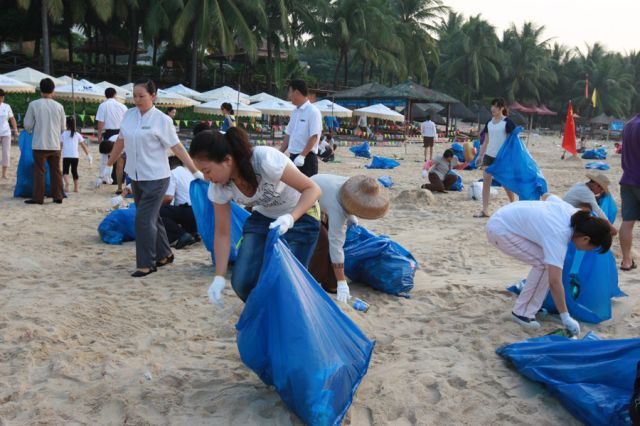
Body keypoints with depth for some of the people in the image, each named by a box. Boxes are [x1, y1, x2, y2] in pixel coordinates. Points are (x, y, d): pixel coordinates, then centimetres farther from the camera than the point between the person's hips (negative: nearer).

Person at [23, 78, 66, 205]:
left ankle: (38, 198, 6)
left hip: (39, 144, -2)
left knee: (39, 171, 4)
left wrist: (30, 130, 20)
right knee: (56, 171, 11)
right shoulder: (59, 106, -1)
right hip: (55, 145, 2)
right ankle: (58, 196, 13)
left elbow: (27, 125, -3)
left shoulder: (34, 104, -8)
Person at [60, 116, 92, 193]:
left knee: (65, 171, 2)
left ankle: (66, 183, -26)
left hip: (66, 156, -2)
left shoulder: (63, 134, 3)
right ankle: (76, 187, 15)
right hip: (75, 156, 2)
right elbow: (84, 146, 10)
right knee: (74, 171, 14)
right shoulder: (77, 135, 9)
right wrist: (88, 155, 17)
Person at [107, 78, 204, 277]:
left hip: (155, 178, -6)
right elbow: (121, 141, 17)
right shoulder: (129, 115, 5)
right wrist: (109, 164, 25)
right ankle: (164, 255, 30)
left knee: (144, 219, -9)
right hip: (136, 177, 6)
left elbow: (177, 148, -11)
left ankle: (147, 264, 3)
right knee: (152, 218, 15)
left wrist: (196, 172, -14)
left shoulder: (162, 120, -11)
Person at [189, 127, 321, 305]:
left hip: (301, 215, -4)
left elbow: (312, 189, -28)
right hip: (262, 217, 5)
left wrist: (290, 218, -44)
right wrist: (219, 277, -14)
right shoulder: (218, 187, -19)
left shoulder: (265, 160, -36)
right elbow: (222, 233, -8)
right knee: (243, 282, -8)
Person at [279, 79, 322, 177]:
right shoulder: (295, 112, 13)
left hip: (307, 158, -8)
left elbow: (314, 137, -16)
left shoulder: (313, 111, -11)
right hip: (293, 157, 8)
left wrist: (302, 156, -21)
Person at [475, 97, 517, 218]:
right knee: (486, 182, -2)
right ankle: (485, 210, -1)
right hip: (489, 155, 5)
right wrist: (480, 156, 13)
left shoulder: (508, 122, -7)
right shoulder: (489, 123, 10)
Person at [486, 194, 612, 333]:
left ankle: (534, 305, 18)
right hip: (500, 230, -10)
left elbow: (546, 196, 16)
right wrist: (565, 317, -24)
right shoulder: (558, 237, -28)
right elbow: (555, 282, -30)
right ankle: (523, 313, -5)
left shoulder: (573, 212, -4)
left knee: (546, 260, 7)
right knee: (544, 264, -14)